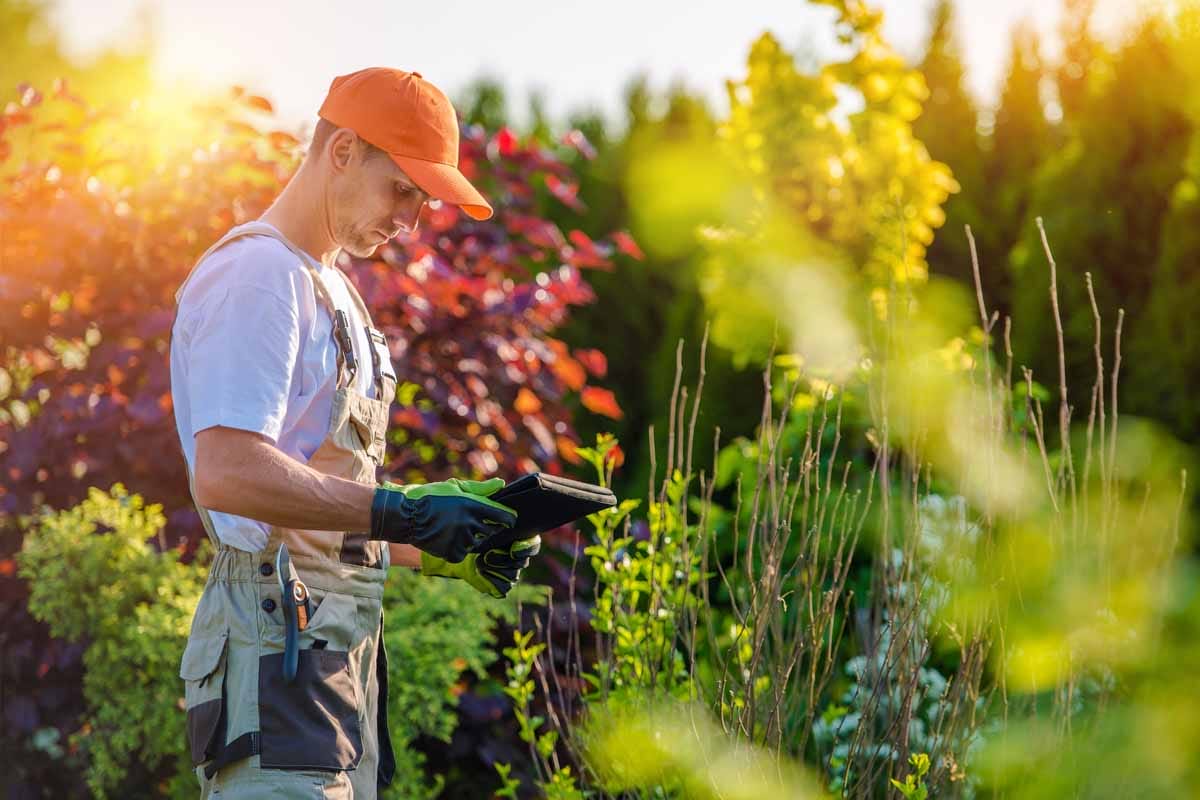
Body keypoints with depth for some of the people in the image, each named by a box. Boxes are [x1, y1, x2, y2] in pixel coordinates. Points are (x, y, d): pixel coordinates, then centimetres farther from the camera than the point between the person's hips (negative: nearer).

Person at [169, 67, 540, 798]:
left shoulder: (334, 291, 24)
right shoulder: (256, 272, -8)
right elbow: (225, 475, -21)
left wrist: (439, 550, 11)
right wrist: (402, 512, -21)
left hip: (342, 647, 10)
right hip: (278, 634, -10)